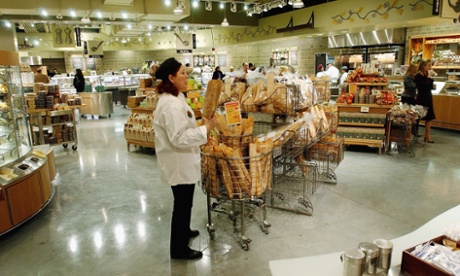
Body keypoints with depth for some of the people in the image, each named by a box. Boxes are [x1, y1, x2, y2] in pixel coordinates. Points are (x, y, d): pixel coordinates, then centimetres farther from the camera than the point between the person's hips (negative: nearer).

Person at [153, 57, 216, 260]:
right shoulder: (171, 104, -26)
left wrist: (201, 129, 8)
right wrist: (205, 129, -24)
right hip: (178, 162, -10)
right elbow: (179, 138, -30)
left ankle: (183, 231, 48)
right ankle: (179, 249, 23)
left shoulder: (175, 97, 8)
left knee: (184, 201, 26)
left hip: (182, 161, 10)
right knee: (182, 203, 5)